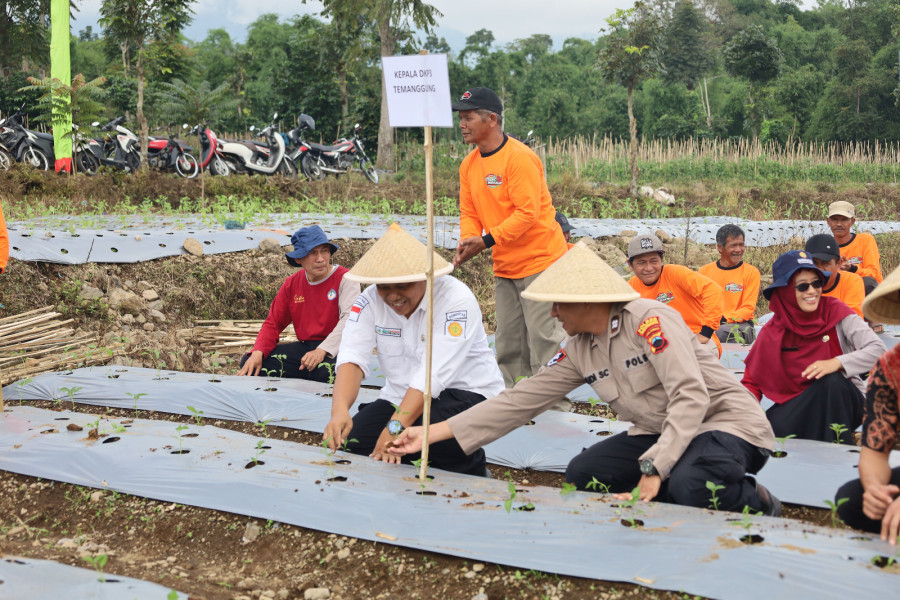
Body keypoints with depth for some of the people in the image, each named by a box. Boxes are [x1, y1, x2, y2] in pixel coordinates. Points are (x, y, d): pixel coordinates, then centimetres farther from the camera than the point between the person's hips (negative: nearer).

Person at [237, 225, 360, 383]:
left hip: (336, 349, -6)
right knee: (249, 362, -11)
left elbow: (350, 319, -20)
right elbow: (273, 323, 10)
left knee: (326, 370, -42)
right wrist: (258, 352, -10)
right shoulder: (292, 284, 10)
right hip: (304, 346, 6)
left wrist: (323, 350, -34)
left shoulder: (344, 279, -6)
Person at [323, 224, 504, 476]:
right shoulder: (370, 301, -7)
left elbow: (435, 373, -30)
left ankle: (474, 476, -3)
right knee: (351, 441, -18)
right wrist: (339, 410, -40)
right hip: (403, 397, 5)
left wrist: (396, 427, -40)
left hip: (467, 391, -5)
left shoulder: (456, 300, -21)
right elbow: (352, 359, -20)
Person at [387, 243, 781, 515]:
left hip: (726, 422, -7)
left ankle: (757, 503, -4)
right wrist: (432, 433, -4)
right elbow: (520, 400, 0)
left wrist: (653, 470, -35)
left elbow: (690, 397, -28)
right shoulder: (579, 351, 3)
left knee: (689, 486, -38)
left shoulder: (649, 321, -20)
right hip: (661, 433, 7)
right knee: (582, 474, -10)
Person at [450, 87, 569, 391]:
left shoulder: (519, 157, -17)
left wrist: (486, 240, -25)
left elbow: (527, 213, -23)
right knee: (508, 343, 14)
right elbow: (469, 212, 10)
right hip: (504, 268, 8)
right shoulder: (469, 164, 8)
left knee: (544, 338, -7)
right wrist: (467, 243, -9)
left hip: (540, 260, -8)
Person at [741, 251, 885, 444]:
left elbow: (878, 349, -13)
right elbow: (752, 381, 2)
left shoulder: (835, 311, -6)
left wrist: (837, 362, -29)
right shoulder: (772, 332, -1)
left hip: (841, 402, 0)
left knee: (831, 381, -34)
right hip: (797, 409, 0)